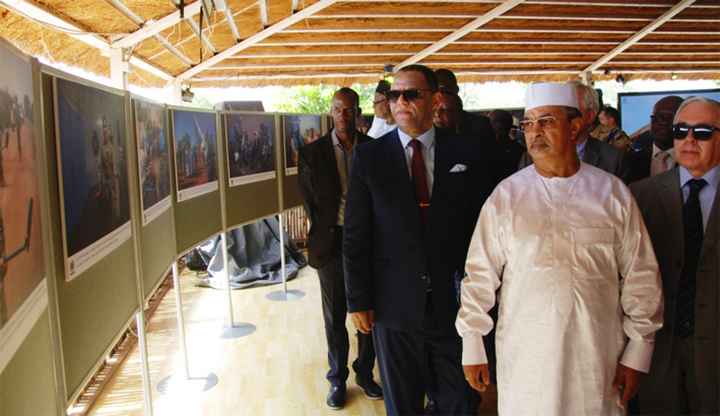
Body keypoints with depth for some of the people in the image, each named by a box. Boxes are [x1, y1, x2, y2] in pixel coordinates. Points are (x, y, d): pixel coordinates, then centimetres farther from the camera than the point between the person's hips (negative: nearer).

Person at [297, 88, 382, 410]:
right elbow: (309, 201, 3)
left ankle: (365, 373, 30)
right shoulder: (312, 152, -1)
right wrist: (325, 235, -1)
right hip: (331, 244, -1)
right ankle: (337, 379, 25)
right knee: (335, 318, 9)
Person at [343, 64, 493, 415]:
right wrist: (358, 301, -2)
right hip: (394, 305, 0)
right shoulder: (369, 157, -2)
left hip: (456, 304, 1)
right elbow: (355, 236, -1)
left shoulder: (466, 153, 0)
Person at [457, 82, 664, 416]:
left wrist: (638, 352, 3)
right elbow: (480, 274, -1)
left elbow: (640, 276, 3)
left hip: (598, 358, 1)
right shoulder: (506, 195, -3)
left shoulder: (612, 193, 0)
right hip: (524, 358, 0)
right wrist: (472, 347, 0)